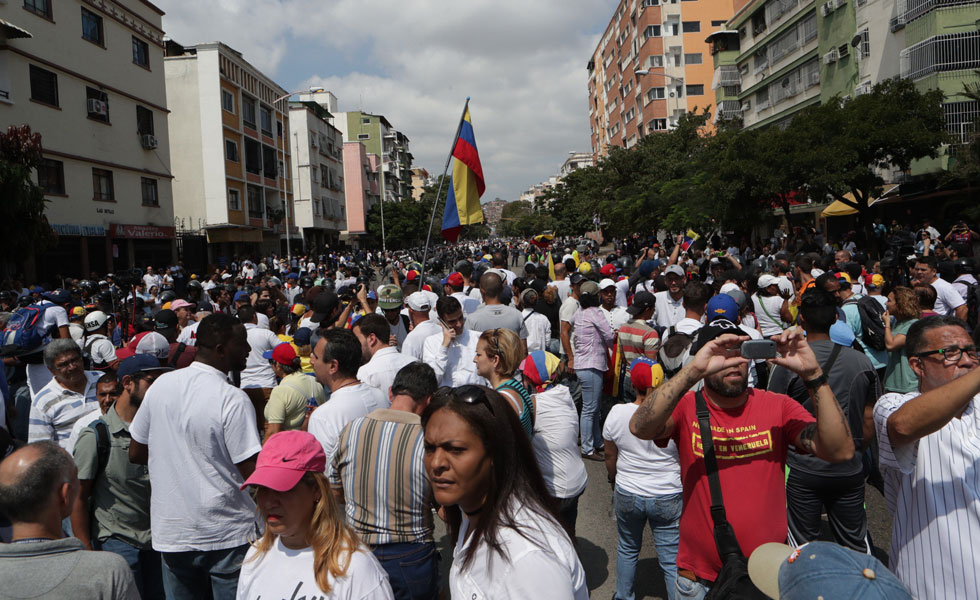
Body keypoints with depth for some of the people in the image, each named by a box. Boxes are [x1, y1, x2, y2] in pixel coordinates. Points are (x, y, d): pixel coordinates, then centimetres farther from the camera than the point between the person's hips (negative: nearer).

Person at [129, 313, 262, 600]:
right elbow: (252, 472, -20)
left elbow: (136, 453, 8)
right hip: (226, 533, -5)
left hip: (170, 531, 6)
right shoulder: (233, 399, -21)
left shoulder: (160, 385, -2)